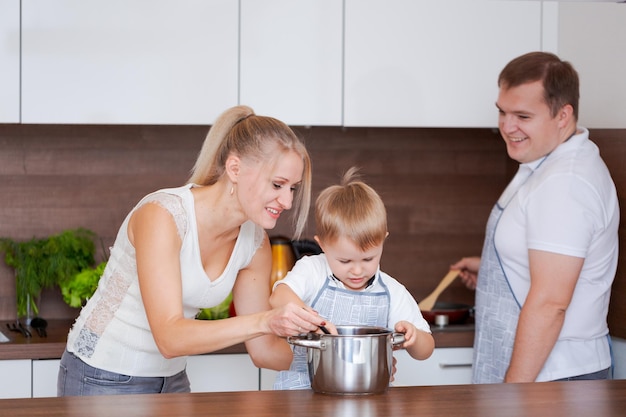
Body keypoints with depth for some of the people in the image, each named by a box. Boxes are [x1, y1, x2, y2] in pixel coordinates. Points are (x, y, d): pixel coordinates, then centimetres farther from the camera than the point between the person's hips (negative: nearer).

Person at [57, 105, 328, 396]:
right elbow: (169, 338, -34)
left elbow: (262, 349, -1)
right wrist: (264, 321, -43)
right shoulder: (161, 215, -27)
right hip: (103, 379, -6)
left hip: (171, 379, 6)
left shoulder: (254, 243, -8)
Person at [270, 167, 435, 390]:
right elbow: (278, 297, -21)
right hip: (304, 385, -4)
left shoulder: (392, 293, 4)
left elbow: (425, 350, 8)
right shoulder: (312, 272, -1)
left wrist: (413, 335, -14)